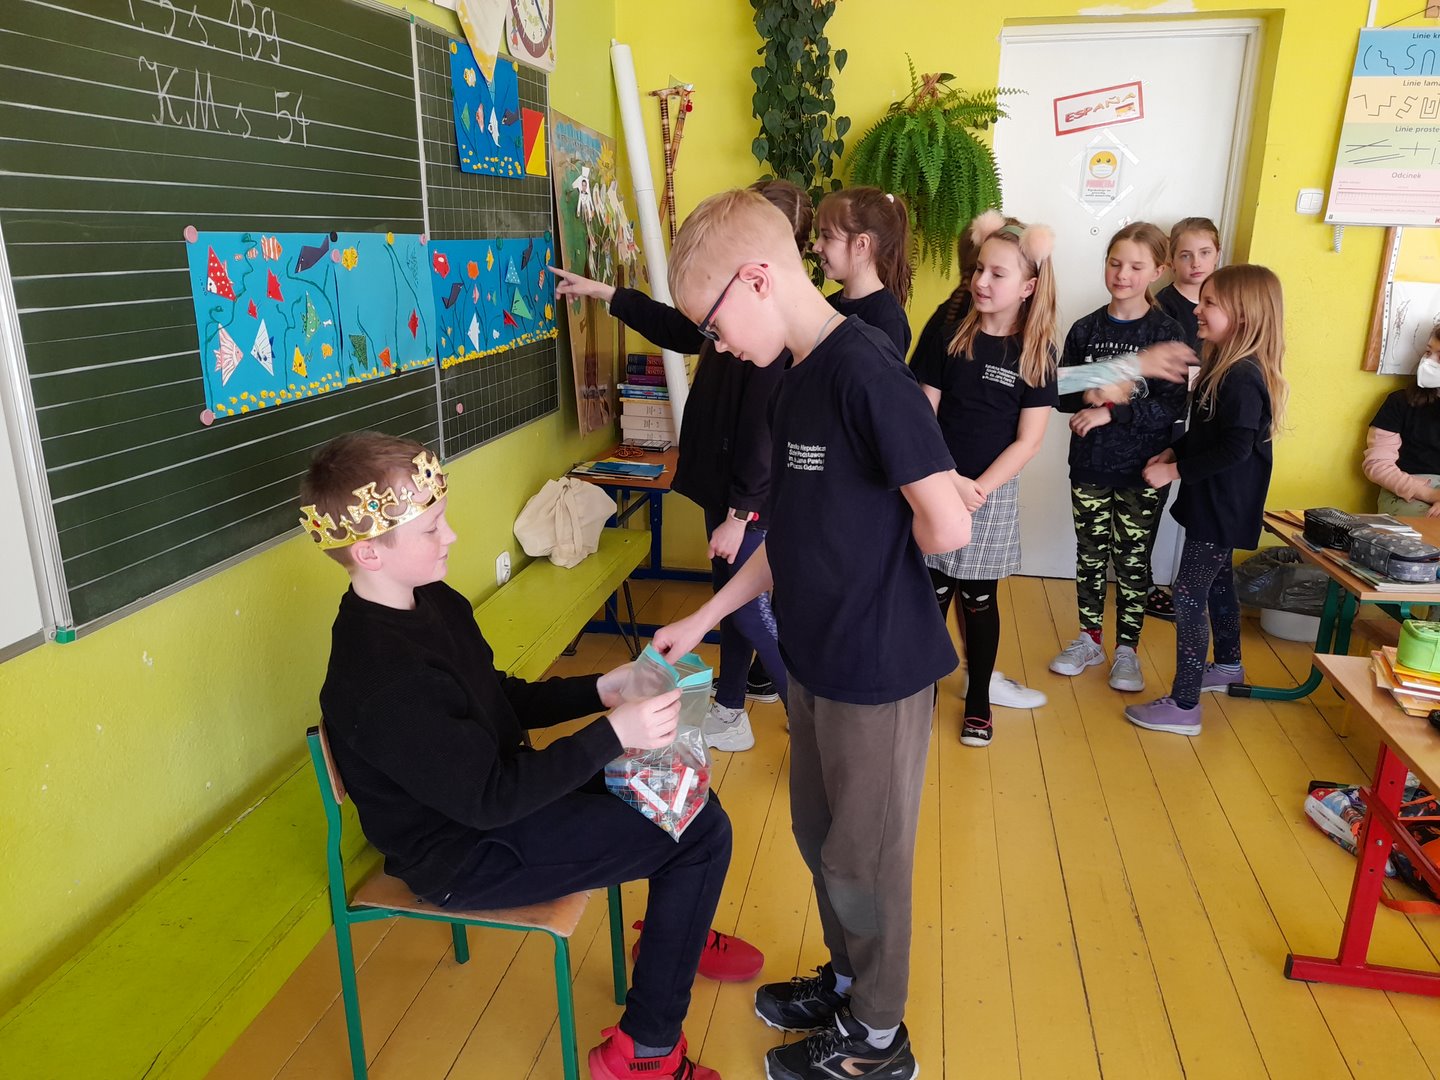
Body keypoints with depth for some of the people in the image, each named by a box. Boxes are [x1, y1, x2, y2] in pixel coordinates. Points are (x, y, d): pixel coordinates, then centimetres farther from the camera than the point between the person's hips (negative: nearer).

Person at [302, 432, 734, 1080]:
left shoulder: (434, 603, -1)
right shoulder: (381, 679, -31)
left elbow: (505, 701, 9)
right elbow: (490, 799, -28)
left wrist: (599, 690, -4)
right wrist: (613, 733, -29)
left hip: (498, 789, 9)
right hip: (466, 858, -9)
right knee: (703, 835, -12)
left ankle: (675, 932, 37)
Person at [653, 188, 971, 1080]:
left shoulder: (865, 370, -22)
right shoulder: (799, 382, 6)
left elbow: (947, 526, -26)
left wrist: (877, 552, -6)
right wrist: (701, 620, 11)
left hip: (878, 667, -8)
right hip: (818, 658, 8)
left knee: (864, 856, 10)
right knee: (819, 832, 23)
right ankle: (848, 981, 47)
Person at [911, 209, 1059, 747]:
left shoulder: (1036, 350, -5)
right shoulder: (947, 328, -5)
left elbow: (1027, 440, -6)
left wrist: (978, 489, -15)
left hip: (994, 491, 0)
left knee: (979, 600, 12)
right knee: (934, 593, 7)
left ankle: (978, 699, 29)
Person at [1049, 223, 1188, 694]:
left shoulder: (1167, 333, -7)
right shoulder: (1085, 329, 3)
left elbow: (1172, 406, -13)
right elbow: (1061, 392, 4)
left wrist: (1111, 412, -20)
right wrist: (1088, 395, -17)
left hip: (1143, 470, -3)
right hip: (1090, 465, 3)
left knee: (1133, 558, 8)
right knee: (1090, 553, 12)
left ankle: (1126, 649, 21)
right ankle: (1089, 639, 28)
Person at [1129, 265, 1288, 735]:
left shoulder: (1243, 377, -23)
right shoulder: (1223, 367, 6)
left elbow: (1235, 448, -27)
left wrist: (1176, 471, -21)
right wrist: (1173, 453, 2)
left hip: (1222, 509, -10)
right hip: (1211, 505, 10)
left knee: (1188, 598, -6)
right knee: (1216, 583, 25)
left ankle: (1183, 706, 1)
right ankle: (1228, 664, 46)